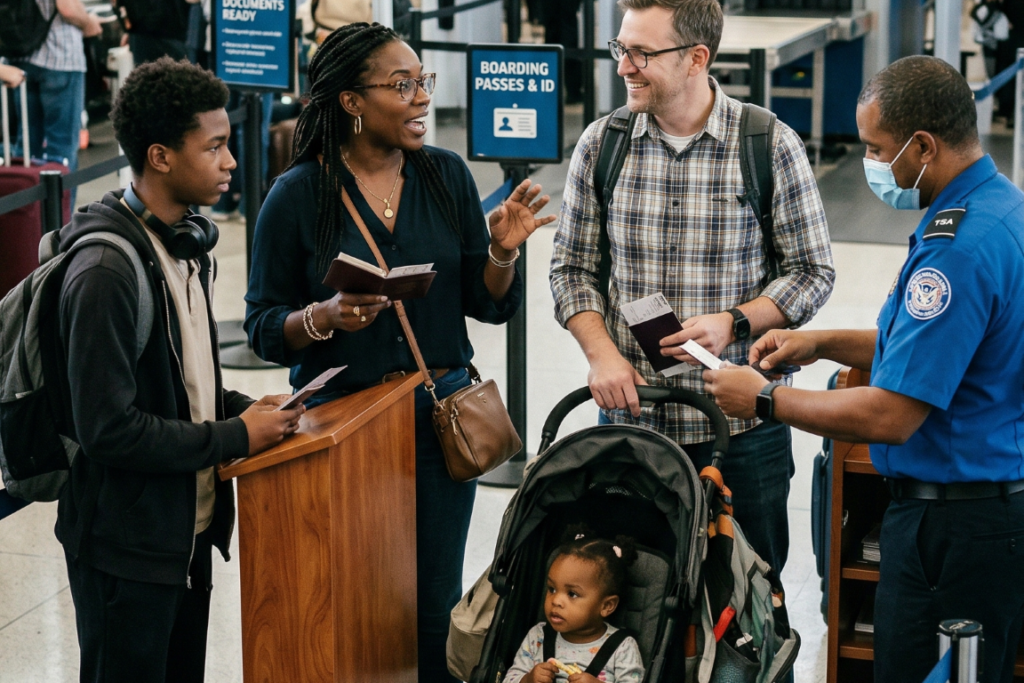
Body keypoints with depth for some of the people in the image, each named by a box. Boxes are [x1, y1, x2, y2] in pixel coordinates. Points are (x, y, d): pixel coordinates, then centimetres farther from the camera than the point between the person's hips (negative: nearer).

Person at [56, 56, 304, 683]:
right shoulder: (107, 271, -23)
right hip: (128, 548, -9)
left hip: (189, 531, 9)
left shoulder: (188, 244, 8)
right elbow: (108, 429, -25)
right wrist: (235, 437, -19)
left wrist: (242, 407, 0)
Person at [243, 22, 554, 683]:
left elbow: (489, 306, 6)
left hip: (440, 412, 3)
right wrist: (325, 318, -23)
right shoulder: (298, 196, -6)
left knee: (436, 604, 9)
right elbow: (264, 329, -4)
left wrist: (502, 252, -14)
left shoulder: (446, 175, 3)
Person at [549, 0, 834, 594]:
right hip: (629, 414, 2)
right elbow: (572, 267, 8)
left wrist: (734, 323, -16)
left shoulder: (772, 146, -6)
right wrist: (602, 353, -8)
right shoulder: (600, 145, 2)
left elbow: (812, 271, 0)